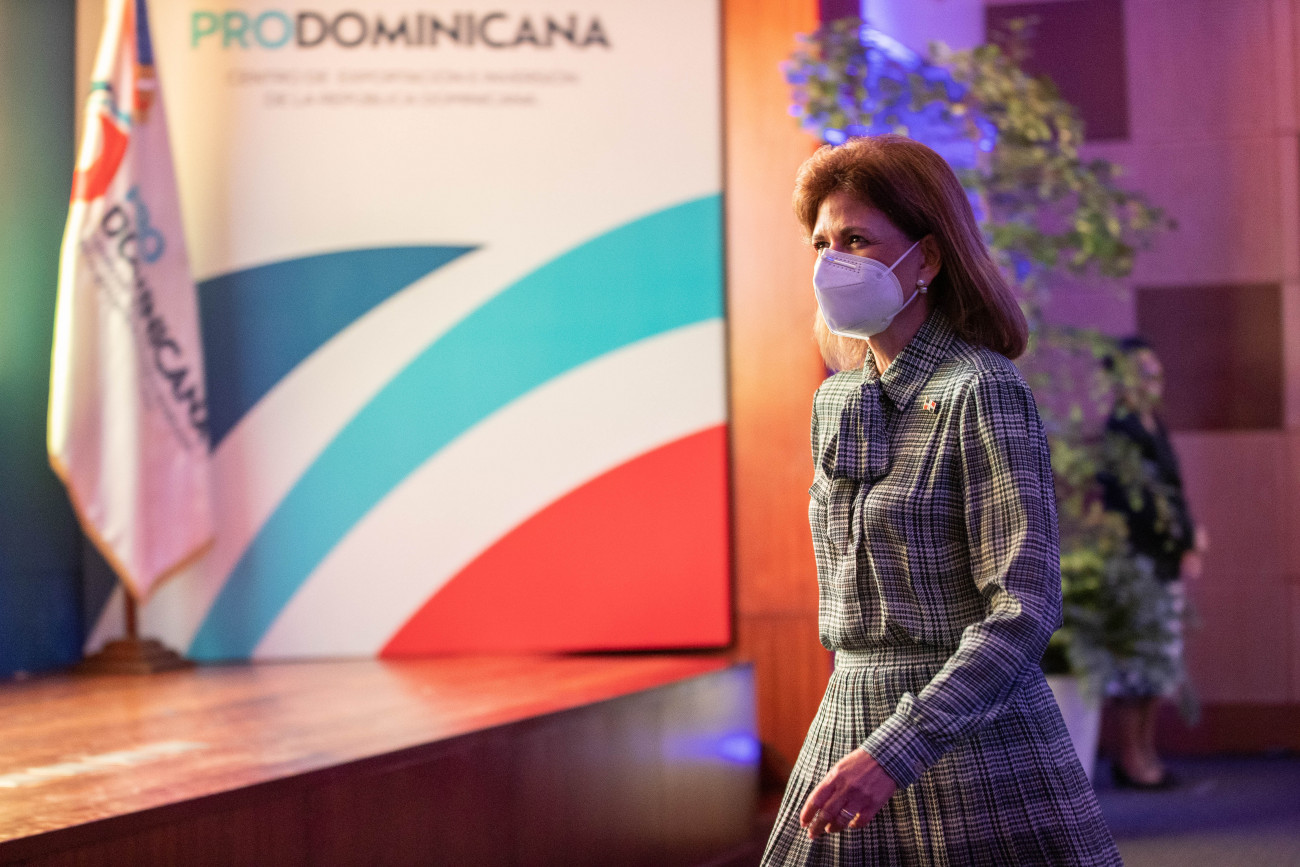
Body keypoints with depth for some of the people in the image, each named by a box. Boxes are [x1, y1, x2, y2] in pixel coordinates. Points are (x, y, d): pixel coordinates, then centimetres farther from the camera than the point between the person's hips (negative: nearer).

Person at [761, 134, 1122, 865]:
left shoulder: (985, 393, -12)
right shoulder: (836, 401, 10)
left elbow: (1026, 611, -18)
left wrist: (893, 754, -25)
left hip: (976, 736, -6)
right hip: (851, 719, 7)